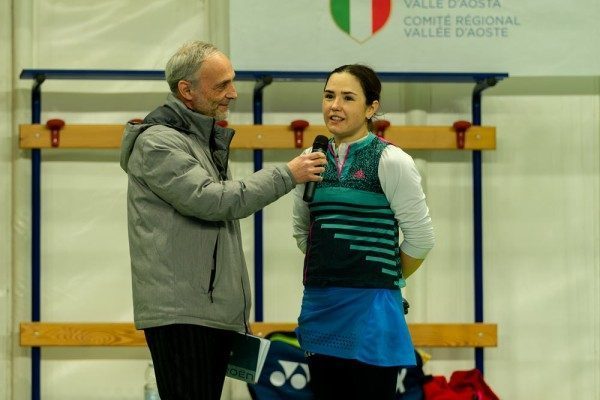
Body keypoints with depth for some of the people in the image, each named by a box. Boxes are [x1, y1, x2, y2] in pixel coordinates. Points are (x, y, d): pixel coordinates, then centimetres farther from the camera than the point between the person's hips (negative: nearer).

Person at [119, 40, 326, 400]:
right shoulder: (157, 142, -9)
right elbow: (213, 200, -19)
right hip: (179, 314, -9)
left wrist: (238, 312, 22)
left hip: (216, 313, 9)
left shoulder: (208, 139, 21)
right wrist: (286, 176, -13)